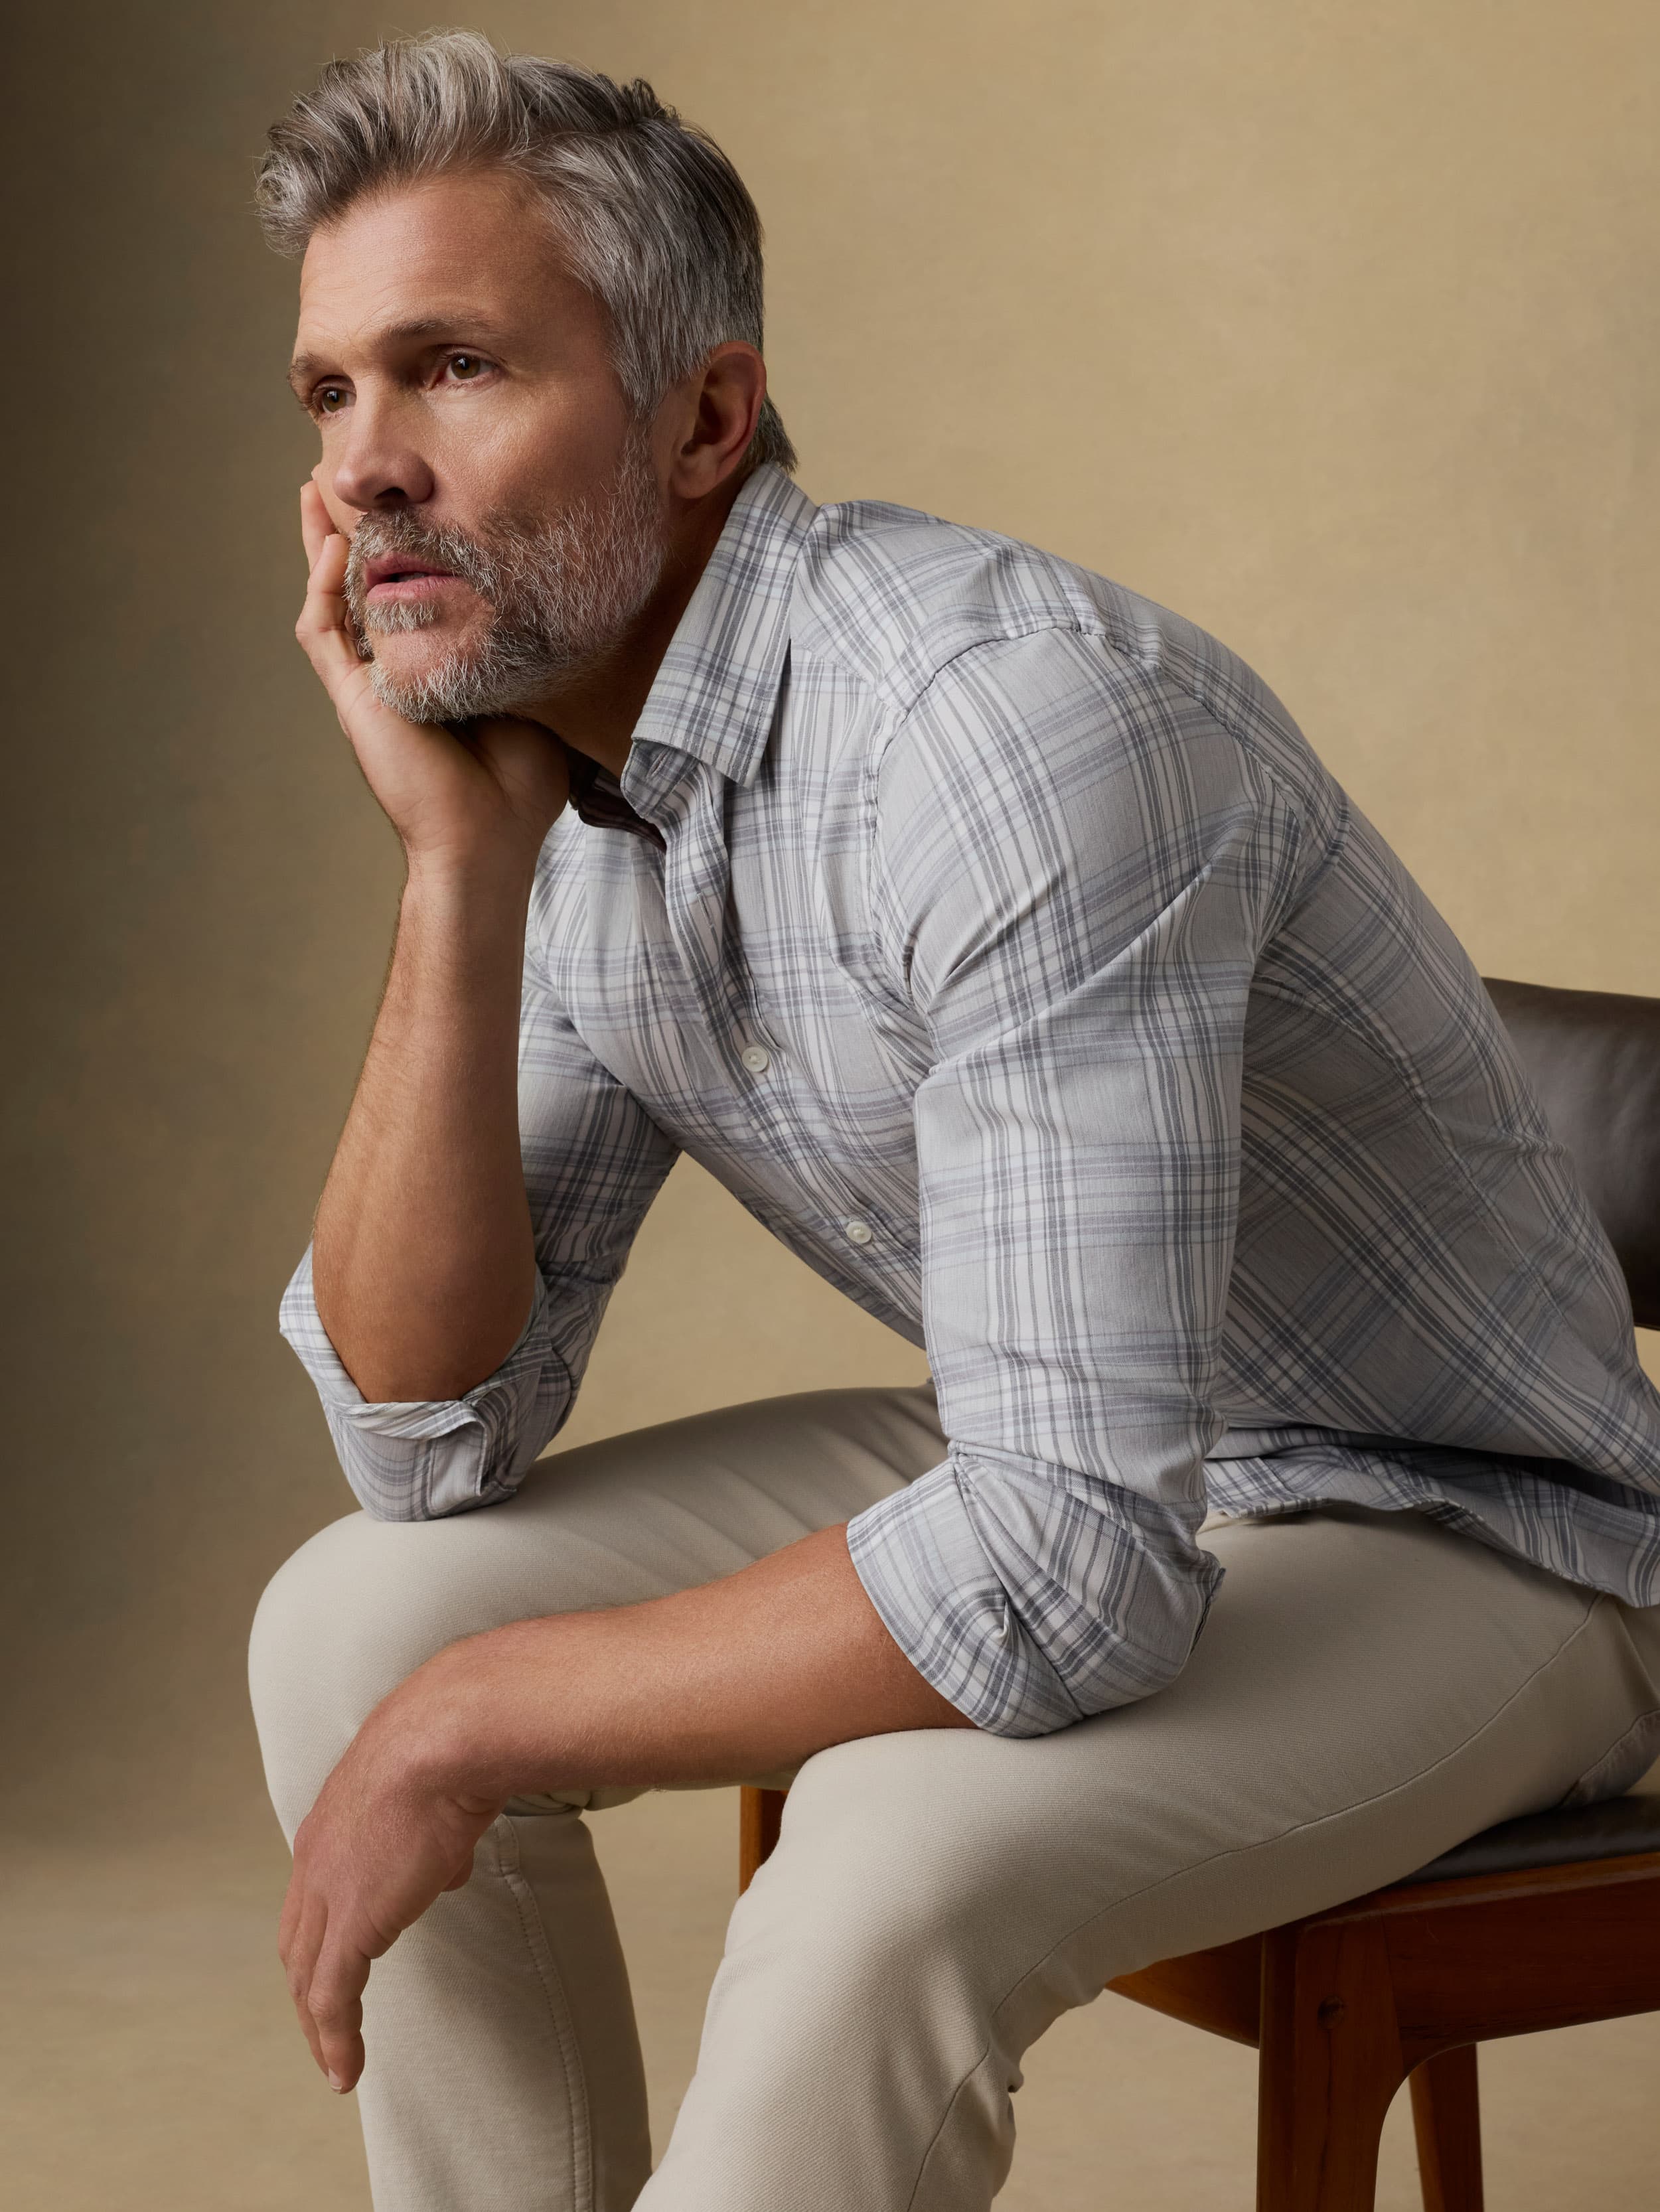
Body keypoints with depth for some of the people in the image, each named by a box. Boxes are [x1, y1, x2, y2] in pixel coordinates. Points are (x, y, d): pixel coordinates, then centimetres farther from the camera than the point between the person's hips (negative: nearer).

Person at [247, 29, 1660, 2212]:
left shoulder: (1006, 715, -31)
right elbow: (428, 1442, -5)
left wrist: (476, 1719, -23)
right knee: (351, 1623, -1)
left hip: (1458, 1540, -8)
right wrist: (457, 868, -16)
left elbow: (1075, 1572, -35)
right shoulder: (557, 768, -3)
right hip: (1067, 1469, 8)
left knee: (889, 1868, -34)